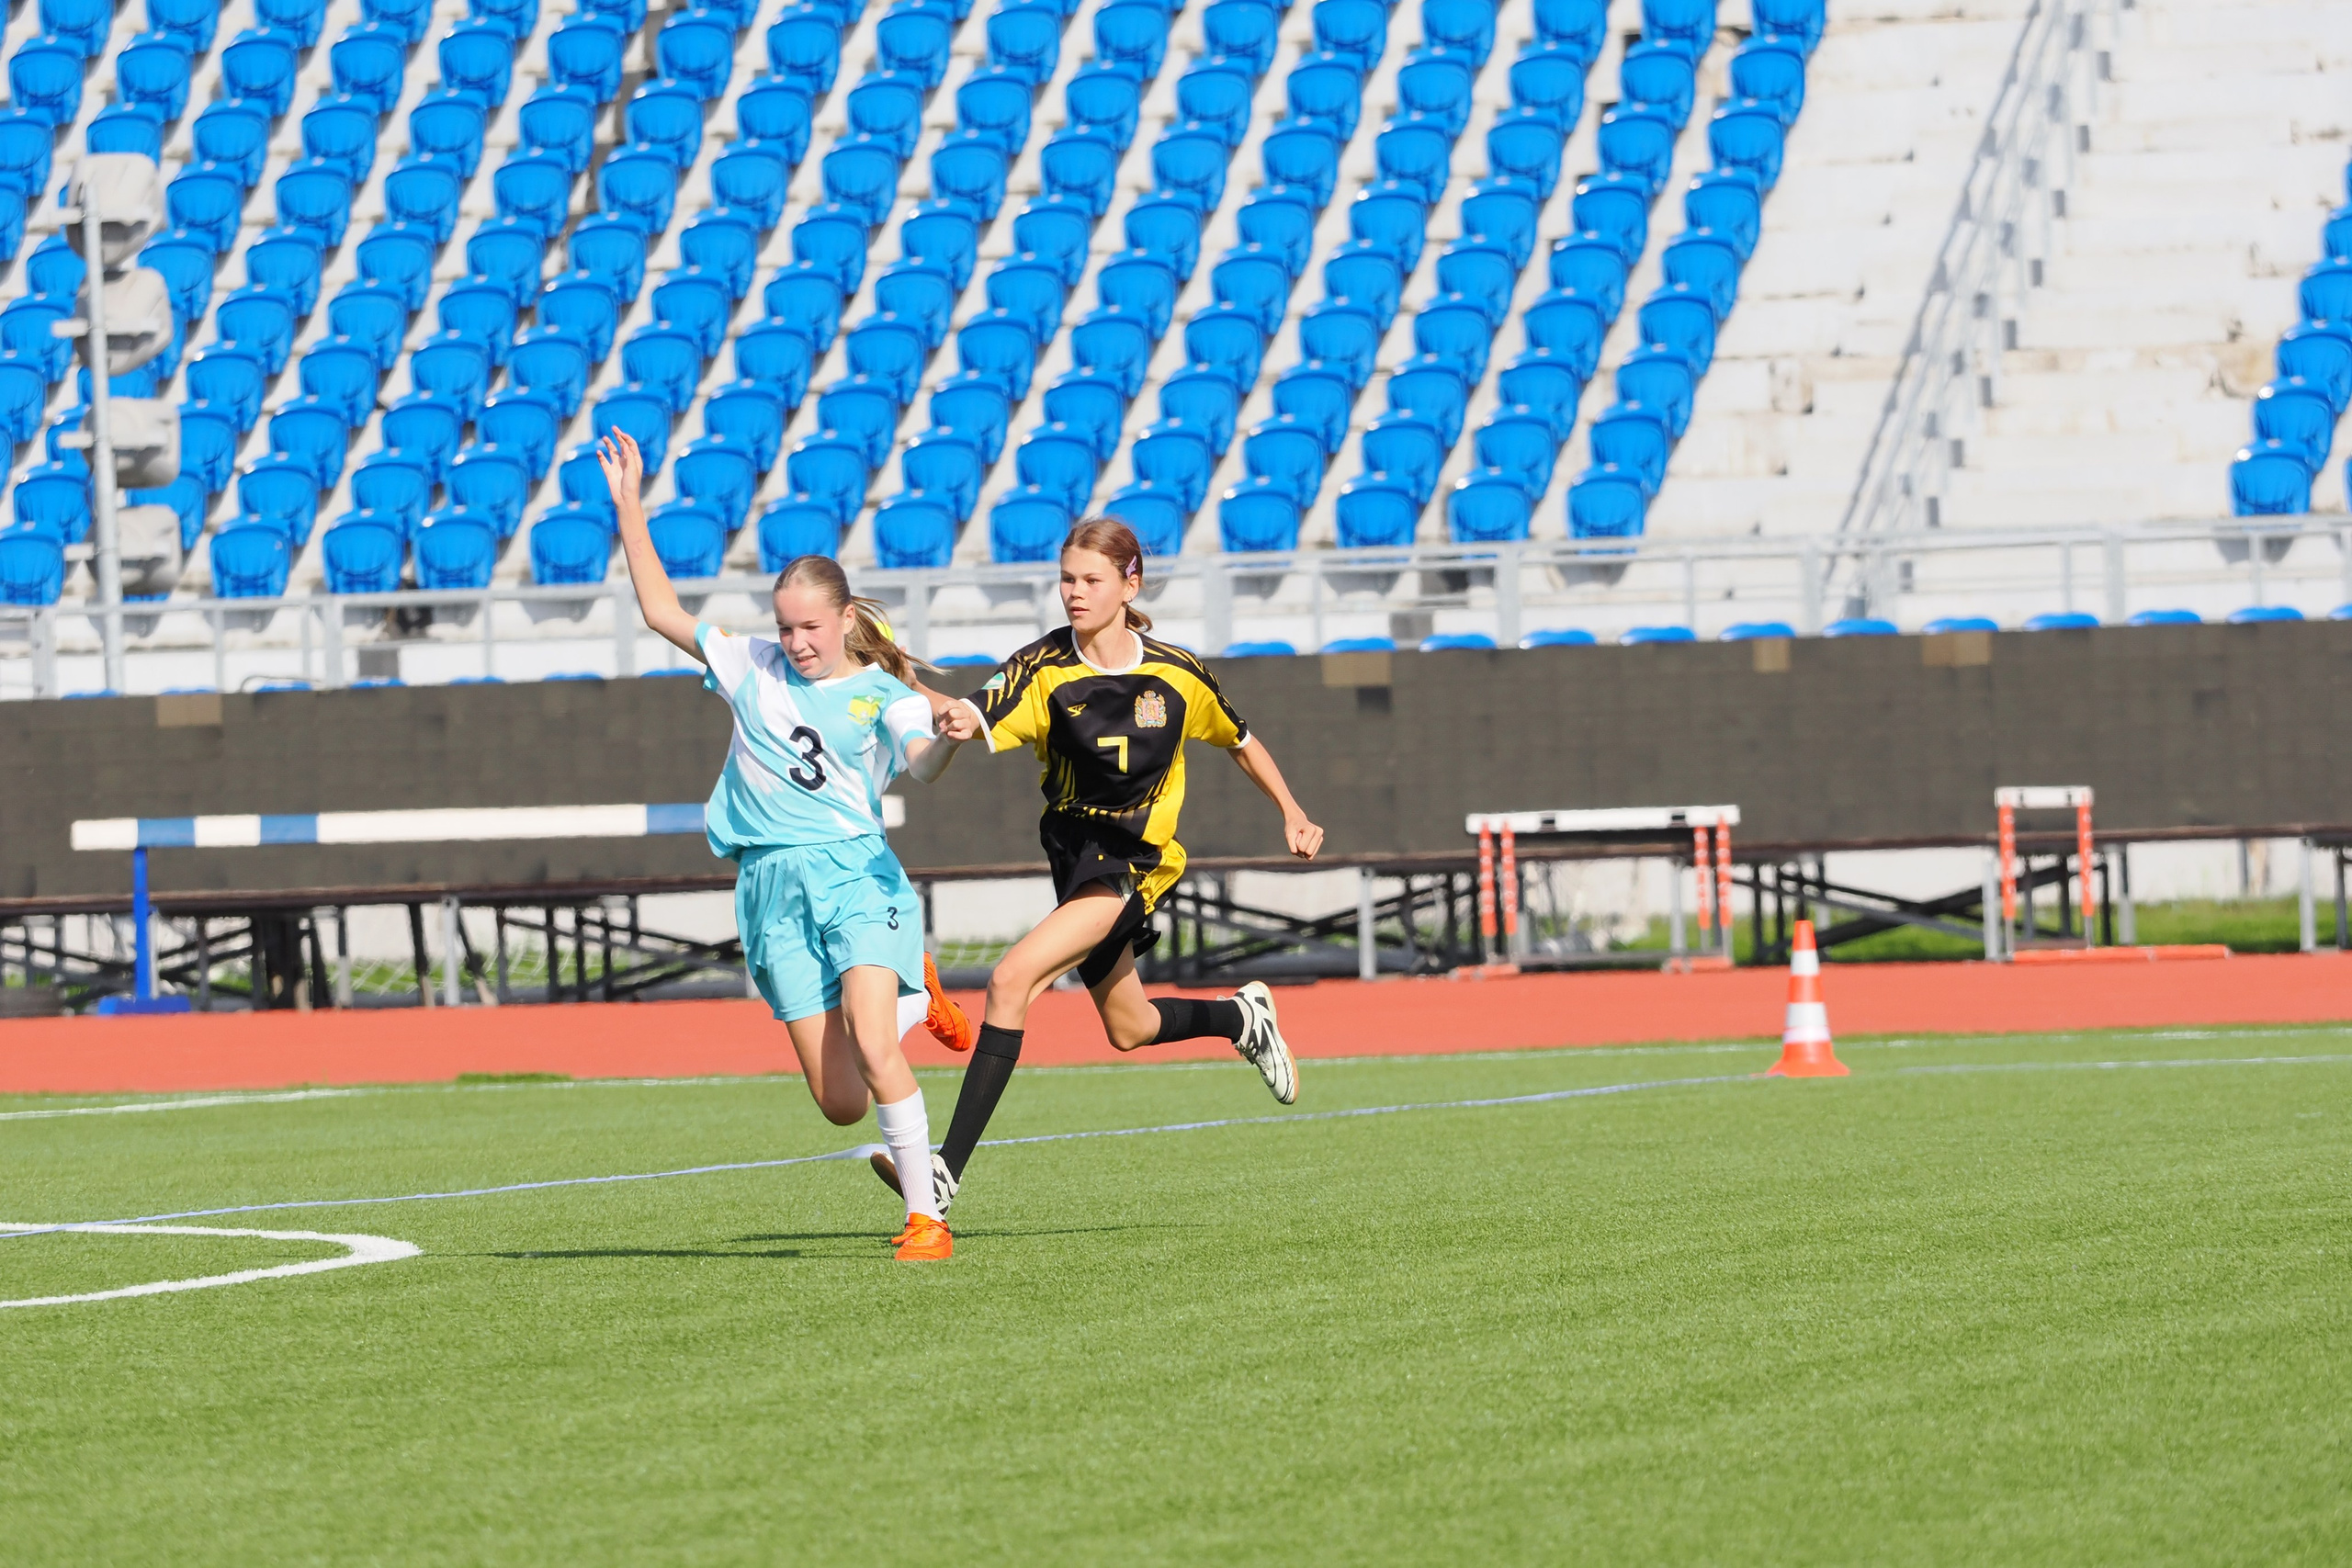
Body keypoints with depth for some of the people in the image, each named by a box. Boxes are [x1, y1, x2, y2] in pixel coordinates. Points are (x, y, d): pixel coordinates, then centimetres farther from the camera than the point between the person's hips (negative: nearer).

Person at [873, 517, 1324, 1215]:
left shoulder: (1176, 675, -6)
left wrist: (1291, 813, 17)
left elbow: (1239, 740, 13)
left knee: (1012, 982, -23)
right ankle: (1242, 1016, 55)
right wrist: (959, 721, -51)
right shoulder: (1045, 667, -8)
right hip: (1073, 855, 5)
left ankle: (947, 1174, -25)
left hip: (1134, 862, -5)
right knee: (1129, 1029, 21)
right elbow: (987, 718, -28)